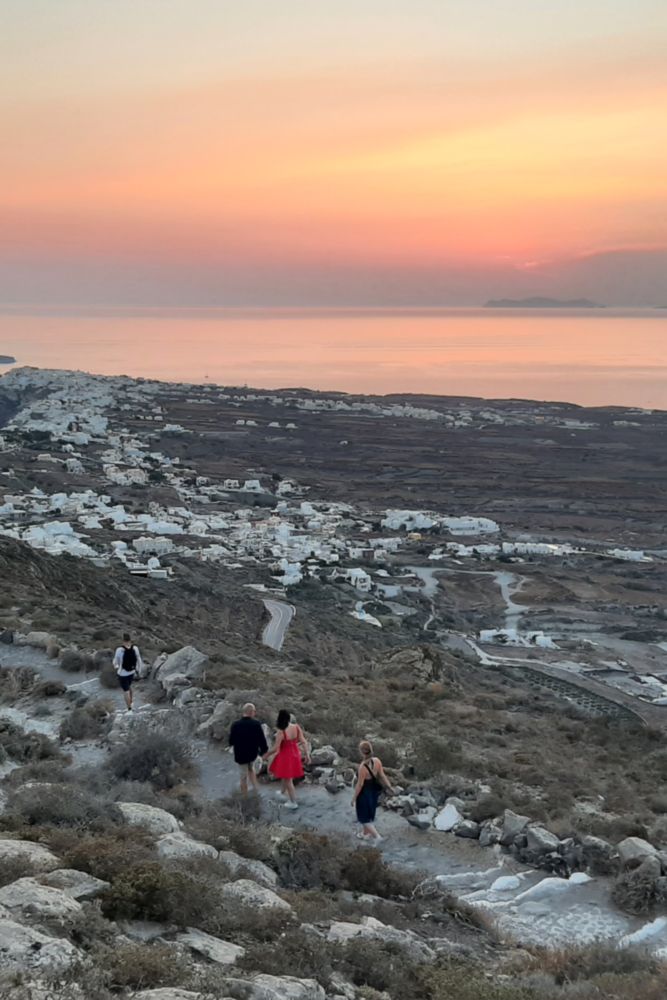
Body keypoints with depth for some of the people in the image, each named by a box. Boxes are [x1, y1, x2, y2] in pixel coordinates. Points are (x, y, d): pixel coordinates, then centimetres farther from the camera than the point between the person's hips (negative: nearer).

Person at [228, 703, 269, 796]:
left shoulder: (235, 725, -21)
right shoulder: (256, 724, -20)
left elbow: (231, 741, -9)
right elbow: (262, 739, -13)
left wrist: (232, 744, 15)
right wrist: (264, 751, 4)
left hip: (240, 755, -2)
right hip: (253, 753, 2)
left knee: (243, 777, 14)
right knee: (251, 768, 32)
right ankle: (256, 788, 27)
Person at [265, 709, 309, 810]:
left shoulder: (281, 732, -30)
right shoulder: (296, 727, -13)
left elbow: (275, 748, -24)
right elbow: (303, 742, -9)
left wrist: (266, 754, -6)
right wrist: (307, 755, 1)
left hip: (285, 756, -6)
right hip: (295, 754, 7)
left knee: (288, 779, 13)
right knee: (285, 775, 31)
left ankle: (293, 802, 25)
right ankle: (283, 793, 52)